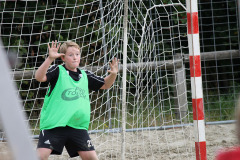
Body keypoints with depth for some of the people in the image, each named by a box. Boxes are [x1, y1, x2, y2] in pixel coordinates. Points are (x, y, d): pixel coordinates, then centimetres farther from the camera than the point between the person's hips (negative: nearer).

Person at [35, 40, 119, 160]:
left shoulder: (85, 76, 13)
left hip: (77, 126, 4)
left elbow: (105, 84, 25)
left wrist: (113, 74, 3)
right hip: (54, 124, -4)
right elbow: (39, 77, -19)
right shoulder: (58, 71, -2)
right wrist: (50, 58, -33)